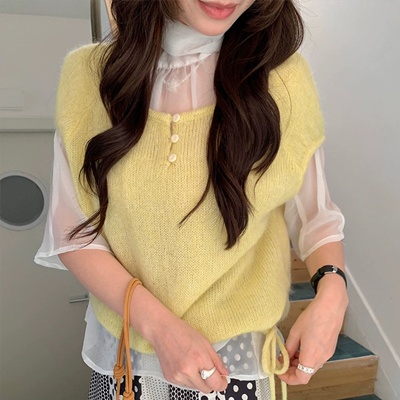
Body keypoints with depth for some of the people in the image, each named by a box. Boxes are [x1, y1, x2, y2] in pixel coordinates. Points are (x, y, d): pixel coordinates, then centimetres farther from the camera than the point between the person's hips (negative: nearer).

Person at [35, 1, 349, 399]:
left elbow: (314, 216, -2)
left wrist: (332, 288, -20)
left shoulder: (283, 76, -14)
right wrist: (158, 324, -19)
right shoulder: (90, 74, -11)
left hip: (239, 354, 0)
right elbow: (73, 232, -8)